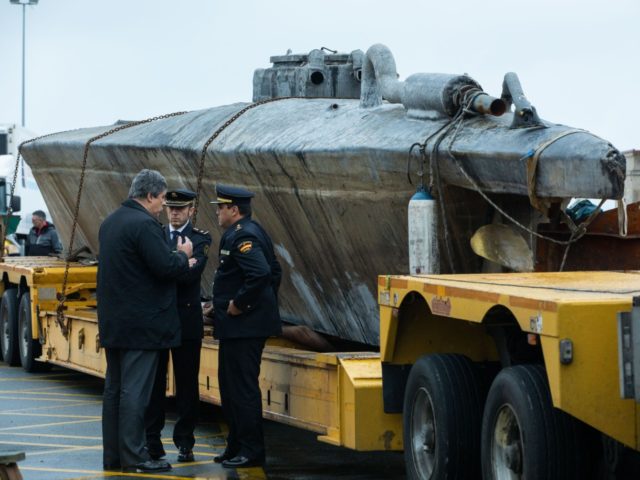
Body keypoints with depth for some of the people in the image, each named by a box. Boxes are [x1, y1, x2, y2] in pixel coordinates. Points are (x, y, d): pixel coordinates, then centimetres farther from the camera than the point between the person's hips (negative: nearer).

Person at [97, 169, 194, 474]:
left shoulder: (110, 223, 13)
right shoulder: (144, 224, -17)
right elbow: (166, 267, -22)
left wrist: (176, 258, 17)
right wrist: (183, 255, -1)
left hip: (113, 323, 9)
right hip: (141, 323, -9)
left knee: (114, 389, 11)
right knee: (135, 390, -7)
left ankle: (112, 455, 15)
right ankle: (133, 457, -5)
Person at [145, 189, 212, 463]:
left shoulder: (200, 239, 0)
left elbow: (191, 273, -16)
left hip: (186, 320, -2)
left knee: (187, 383, 3)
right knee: (154, 381, 4)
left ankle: (185, 442, 9)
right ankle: (152, 441, 10)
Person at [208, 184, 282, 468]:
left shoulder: (241, 236, -17)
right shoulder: (250, 232, 16)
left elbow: (260, 273, -30)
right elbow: (274, 271, 23)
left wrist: (239, 303, -21)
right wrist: (265, 303, 21)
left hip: (243, 326, -11)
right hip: (240, 326, 11)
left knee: (243, 388, -6)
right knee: (231, 386, 16)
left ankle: (251, 452, -2)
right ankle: (237, 447, 23)